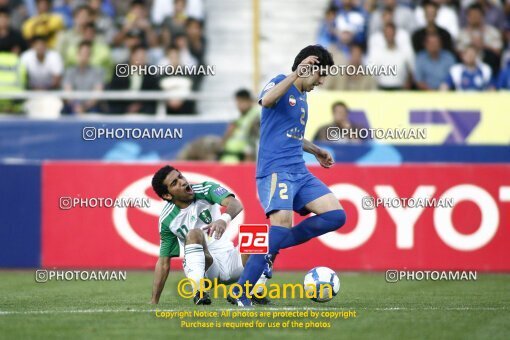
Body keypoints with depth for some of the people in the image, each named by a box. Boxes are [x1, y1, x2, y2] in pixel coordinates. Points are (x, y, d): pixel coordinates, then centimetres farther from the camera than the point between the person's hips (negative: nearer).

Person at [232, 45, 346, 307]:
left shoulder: (302, 97, 22)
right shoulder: (281, 83, -4)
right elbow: (266, 100, -29)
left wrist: (316, 151, 45)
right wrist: (295, 74, -32)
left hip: (299, 172, 9)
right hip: (275, 169, -9)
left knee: (336, 216, -4)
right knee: (282, 223, -26)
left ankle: (270, 248, 1)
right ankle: (241, 292, -23)